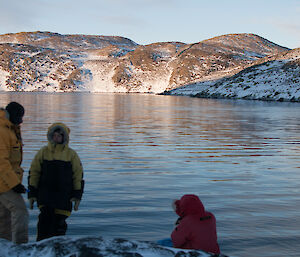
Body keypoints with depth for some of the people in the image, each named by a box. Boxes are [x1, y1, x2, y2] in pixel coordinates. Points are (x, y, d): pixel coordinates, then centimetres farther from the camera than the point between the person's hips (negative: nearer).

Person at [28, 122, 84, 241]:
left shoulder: (71, 154, 6)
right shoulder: (43, 152, 6)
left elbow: (78, 175, 7)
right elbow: (33, 173, 9)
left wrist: (77, 195, 1)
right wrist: (32, 194, 4)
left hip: (64, 195, 0)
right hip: (45, 193, 0)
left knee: (59, 222, 1)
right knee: (45, 217, -18)